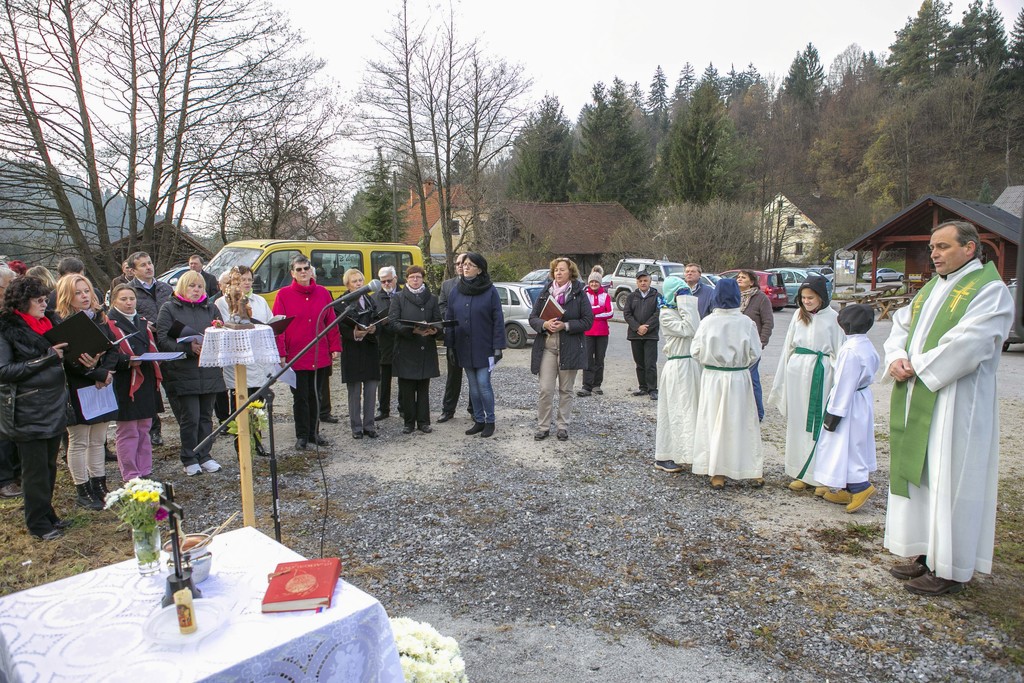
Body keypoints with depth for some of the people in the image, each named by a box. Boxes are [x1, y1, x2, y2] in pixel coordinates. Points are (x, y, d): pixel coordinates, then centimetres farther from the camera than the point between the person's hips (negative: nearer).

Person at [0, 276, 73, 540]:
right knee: (35, 468, 2)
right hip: (27, 412, -6)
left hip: (54, 406, 6)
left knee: (49, 466, 14)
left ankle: (47, 515, 27)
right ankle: (38, 523, 15)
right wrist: (46, 358, -20)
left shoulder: (48, 322, 11)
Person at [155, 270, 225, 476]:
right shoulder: (169, 309, 2)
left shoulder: (210, 308, 14)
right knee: (190, 418, -2)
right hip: (183, 374, -4)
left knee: (206, 416, 10)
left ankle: (204, 456, 21)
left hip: (210, 372, 4)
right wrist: (189, 348, -21)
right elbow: (162, 340, -8)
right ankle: (189, 459, 12)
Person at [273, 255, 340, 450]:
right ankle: (302, 436, 17)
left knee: (315, 396, 13)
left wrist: (335, 347, 4)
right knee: (300, 398, 6)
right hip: (296, 357, -3)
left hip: (320, 356, 3)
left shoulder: (323, 293, 5)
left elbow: (331, 322, 7)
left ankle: (314, 433, 26)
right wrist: (280, 353, -10)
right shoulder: (284, 294, -2)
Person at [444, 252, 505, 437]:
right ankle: (479, 420, 22)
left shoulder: (490, 291, -6)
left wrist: (498, 347, -11)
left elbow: (498, 320, -7)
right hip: (464, 348, 4)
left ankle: (490, 421, 12)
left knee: (483, 384, -4)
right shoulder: (455, 291, 6)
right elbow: (449, 319, 9)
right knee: (473, 386, 11)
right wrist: (449, 346, 5)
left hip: (484, 348, -4)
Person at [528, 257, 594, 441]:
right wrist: (544, 324, -15)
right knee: (546, 389, -3)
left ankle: (562, 426, 20)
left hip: (570, 348, -1)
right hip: (546, 347, 2)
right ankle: (543, 426, 9)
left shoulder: (579, 295, -1)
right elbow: (533, 318, 7)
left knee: (566, 390, 9)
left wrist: (565, 326, -17)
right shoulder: (545, 294, 8)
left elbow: (588, 321, -5)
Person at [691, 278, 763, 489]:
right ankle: (754, 472, 20)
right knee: (742, 423, 11)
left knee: (714, 423, 9)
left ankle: (717, 474, 13)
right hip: (738, 379, 0)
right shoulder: (746, 322, -9)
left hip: (712, 378, 0)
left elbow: (696, 351, -5)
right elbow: (754, 353, -4)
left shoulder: (708, 322, -9)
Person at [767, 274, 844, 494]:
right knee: (798, 424, 9)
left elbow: (839, 353, -3)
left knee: (819, 424, -1)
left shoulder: (833, 318, -3)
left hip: (820, 376, -4)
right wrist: (781, 381, 11)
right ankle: (801, 473, 19)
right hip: (796, 374, 4)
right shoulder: (799, 315, 9)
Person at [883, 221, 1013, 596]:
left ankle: (950, 569, 9)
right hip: (918, 402, 8)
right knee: (918, 475, 13)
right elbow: (901, 326, 15)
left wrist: (918, 367, -14)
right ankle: (927, 552, 25)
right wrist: (896, 358, -4)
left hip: (957, 403, -8)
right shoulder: (931, 288, 17)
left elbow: (968, 345, -21)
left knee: (949, 482, -2)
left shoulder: (989, 290, -9)